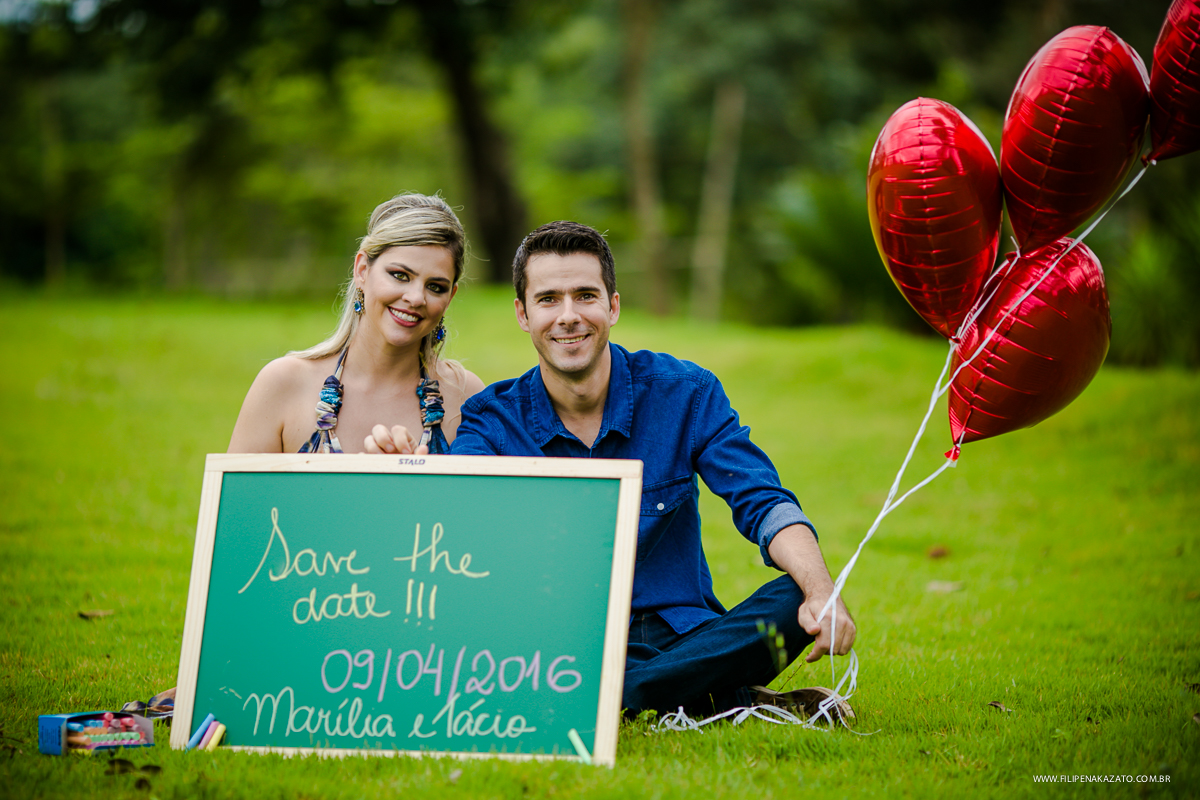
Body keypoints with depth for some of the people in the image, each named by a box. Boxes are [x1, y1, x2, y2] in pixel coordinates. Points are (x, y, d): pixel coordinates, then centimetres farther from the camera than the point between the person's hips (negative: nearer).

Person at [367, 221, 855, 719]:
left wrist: (820, 590, -27)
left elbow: (764, 505, -6)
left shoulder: (685, 392, 1)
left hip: (681, 634, 1)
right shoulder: (495, 420, 1)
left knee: (795, 601, -28)